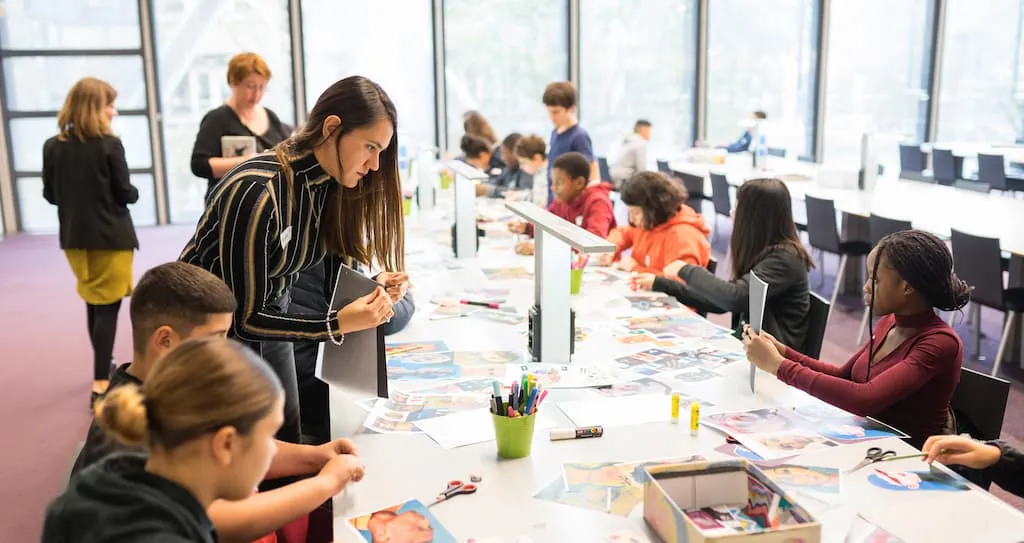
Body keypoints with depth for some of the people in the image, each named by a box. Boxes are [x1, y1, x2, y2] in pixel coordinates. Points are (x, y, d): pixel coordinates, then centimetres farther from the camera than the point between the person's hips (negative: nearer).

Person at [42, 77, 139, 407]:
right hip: (110, 237, -5)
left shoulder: (53, 146, 1)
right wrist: (134, 193, 11)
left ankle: (104, 367, 37)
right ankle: (101, 384, -3)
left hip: (73, 237, 6)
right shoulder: (109, 145, -14)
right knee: (107, 307, -1)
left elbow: (50, 195, 7)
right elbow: (126, 194, -11)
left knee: (93, 303, 20)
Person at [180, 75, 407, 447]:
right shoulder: (255, 193, -33)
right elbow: (244, 318, -28)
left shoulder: (332, 186, -11)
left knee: (287, 444, 12)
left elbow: (328, 276, -1)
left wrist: (370, 287, -21)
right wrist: (338, 324, -35)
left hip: (269, 320, 7)